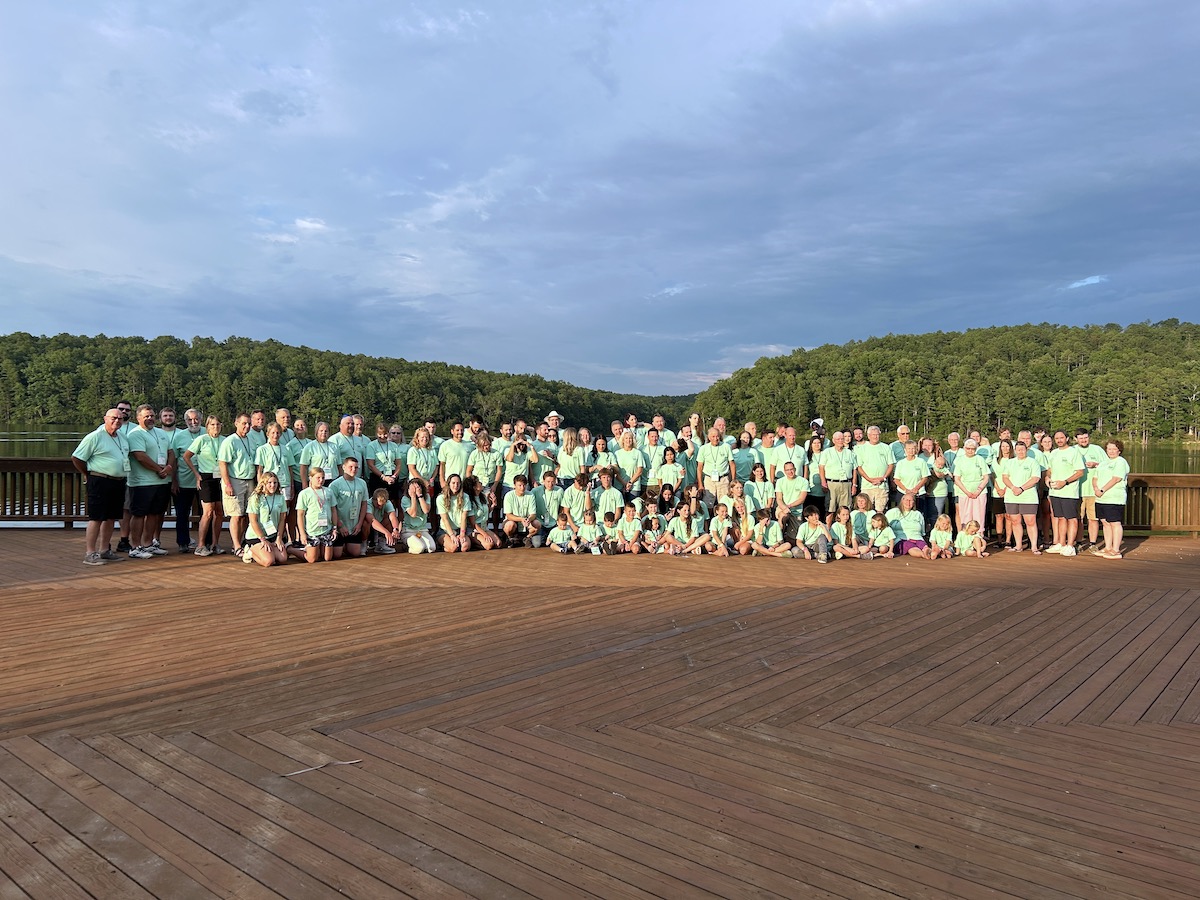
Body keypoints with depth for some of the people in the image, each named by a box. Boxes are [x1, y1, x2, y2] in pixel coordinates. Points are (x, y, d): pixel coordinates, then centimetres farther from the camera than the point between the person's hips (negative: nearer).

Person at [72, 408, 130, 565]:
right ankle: (90, 554, -4)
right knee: (96, 518, -7)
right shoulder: (95, 437, -8)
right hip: (100, 482, -8)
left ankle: (104, 550, 21)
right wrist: (88, 475, 3)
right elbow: (76, 458, -7)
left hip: (119, 482, 8)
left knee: (111, 517, 12)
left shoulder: (123, 437, 14)